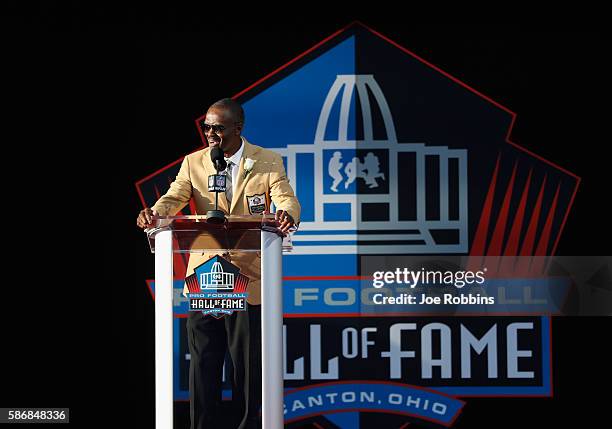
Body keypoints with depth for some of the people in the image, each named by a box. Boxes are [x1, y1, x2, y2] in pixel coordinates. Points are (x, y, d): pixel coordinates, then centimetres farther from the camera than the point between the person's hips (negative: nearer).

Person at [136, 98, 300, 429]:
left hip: (247, 277, -2)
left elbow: (286, 198, -12)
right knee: (202, 362, 5)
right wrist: (155, 212, -29)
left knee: (248, 363, 5)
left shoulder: (268, 162, 1)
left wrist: (287, 214, -36)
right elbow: (174, 197, -5)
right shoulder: (193, 163, 6)